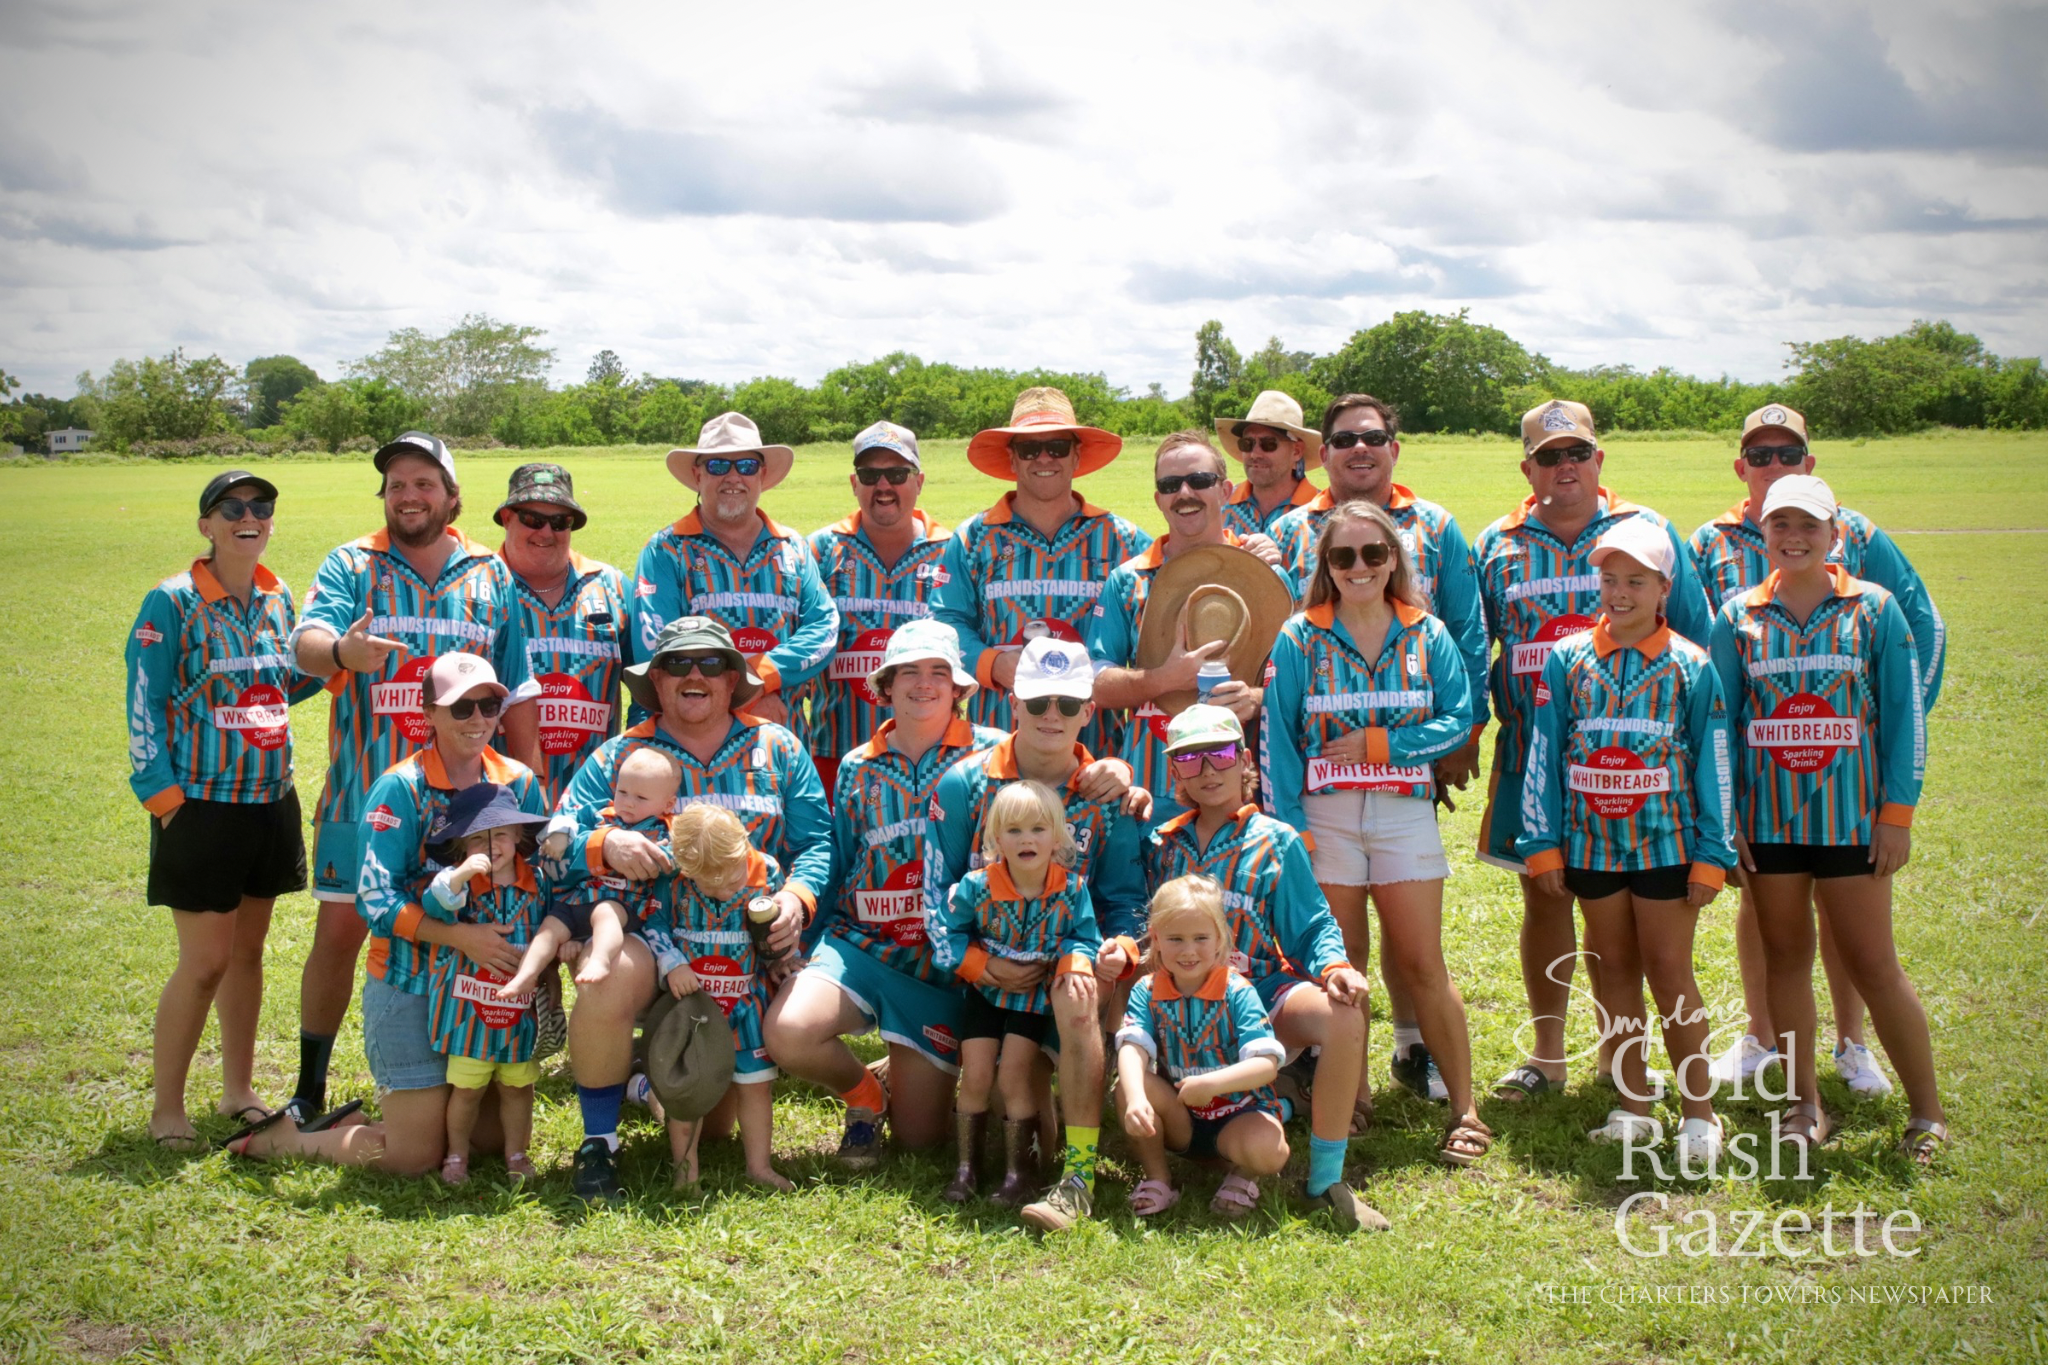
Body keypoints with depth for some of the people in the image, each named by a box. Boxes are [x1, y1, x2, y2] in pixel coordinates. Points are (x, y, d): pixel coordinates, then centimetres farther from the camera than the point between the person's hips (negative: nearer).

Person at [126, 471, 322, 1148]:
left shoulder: (277, 598, 7)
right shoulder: (171, 603, -11)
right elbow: (144, 707, -9)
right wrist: (165, 800, -13)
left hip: (271, 804, 6)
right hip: (202, 808, -6)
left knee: (247, 950, 15)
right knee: (205, 960, -4)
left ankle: (239, 1090, 28)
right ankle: (166, 1108, 11)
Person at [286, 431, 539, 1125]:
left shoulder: (491, 575, 10)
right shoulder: (351, 566, 3)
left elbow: (516, 693, 11)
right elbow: (307, 639, -15)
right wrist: (338, 650, -39)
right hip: (364, 793, -1)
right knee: (339, 932, 1)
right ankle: (310, 1088, 14)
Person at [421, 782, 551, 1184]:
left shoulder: (535, 883, 1)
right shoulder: (461, 880, -9)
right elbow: (438, 900, -31)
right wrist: (461, 874, -48)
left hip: (518, 1006, 2)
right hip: (469, 1006, -2)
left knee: (518, 1084, 11)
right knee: (467, 1086, 4)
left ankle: (516, 1152, 28)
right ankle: (457, 1154, 22)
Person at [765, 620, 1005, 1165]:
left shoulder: (992, 753, -2)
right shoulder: (857, 768, 9)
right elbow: (838, 869, 14)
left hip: (947, 960, -2)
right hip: (863, 942, 2)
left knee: (919, 1136, 1)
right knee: (788, 1030, -28)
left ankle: (933, 1075, 39)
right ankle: (863, 1091, 6)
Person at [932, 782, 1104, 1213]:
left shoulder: (1071, 889, -16)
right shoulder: (977, 886, -17)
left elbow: (1084, 938, -7)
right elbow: (950, 933, -6)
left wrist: (1075, 965, -28)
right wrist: (986, 969, -16)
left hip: (1036, 995, -1)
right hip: (986, 993, 1)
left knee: (1014, 1076, -6)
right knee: (975, 1076, 0)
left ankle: (1020, 1171, 7)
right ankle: (967, 1167, 15)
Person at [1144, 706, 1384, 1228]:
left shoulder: (1276, 842, 7)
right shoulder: (1162, 845, 14)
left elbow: (1312, 927, 5)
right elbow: (1148, 928, 13)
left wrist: (1335, 967, -17)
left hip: (1258, 989, -2)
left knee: (1341, 1016, -33)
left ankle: (1325, 1179, -19)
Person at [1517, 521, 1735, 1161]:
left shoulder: (1691, 666, -1)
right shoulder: (1569, 659, 3)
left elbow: (1713, 764, 1)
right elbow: (1543, 754, 5)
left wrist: (1712, 857, -2)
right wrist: (1542, 844, 2)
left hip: (1666, 842, -3)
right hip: (1592, 843, 3)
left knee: (1669, 970, -1)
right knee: (1612, 967, 9)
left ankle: (1699, 1110, 9)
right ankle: (1634, 1105, 19)